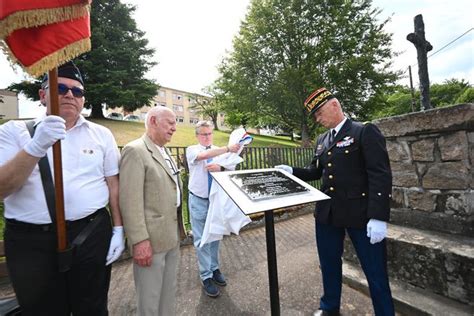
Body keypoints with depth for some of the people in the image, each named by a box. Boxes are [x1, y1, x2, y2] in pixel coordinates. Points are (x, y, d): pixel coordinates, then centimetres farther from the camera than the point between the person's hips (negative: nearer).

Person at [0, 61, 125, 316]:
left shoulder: (101, 134, 3)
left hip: (92, 233, 1)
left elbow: (113, 183, 3)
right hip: (30, 241, 0)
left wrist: (118, 230, 0)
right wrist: (36, 146, -24)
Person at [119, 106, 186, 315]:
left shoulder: (165, 152, 13)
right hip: (150, 239, -8)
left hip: (172, 236, 8)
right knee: (150, 298, 12)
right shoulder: (135, 150, -14)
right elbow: (130, 201, -20)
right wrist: (140, 240, -21)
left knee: (169, 293, 23)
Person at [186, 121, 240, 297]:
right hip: (199, 201, -3)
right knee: (201, 239, 5)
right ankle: (206, 276, 21)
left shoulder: (218, 151, 4)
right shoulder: (192, 150, -6)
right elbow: (204, 155, -29)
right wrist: (228, 148, -38)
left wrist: (219, 168, -26)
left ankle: (214, 268, 35)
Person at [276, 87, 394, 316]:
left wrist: (378, 217, -21)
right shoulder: (322, 140, 11)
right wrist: (292, 172, -2)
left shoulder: (365, 132, -8)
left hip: (360, 213, -6)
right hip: (327, 213, 6)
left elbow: (380, 175, -14)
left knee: (375, 271, 10)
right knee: (329, 264, 20)